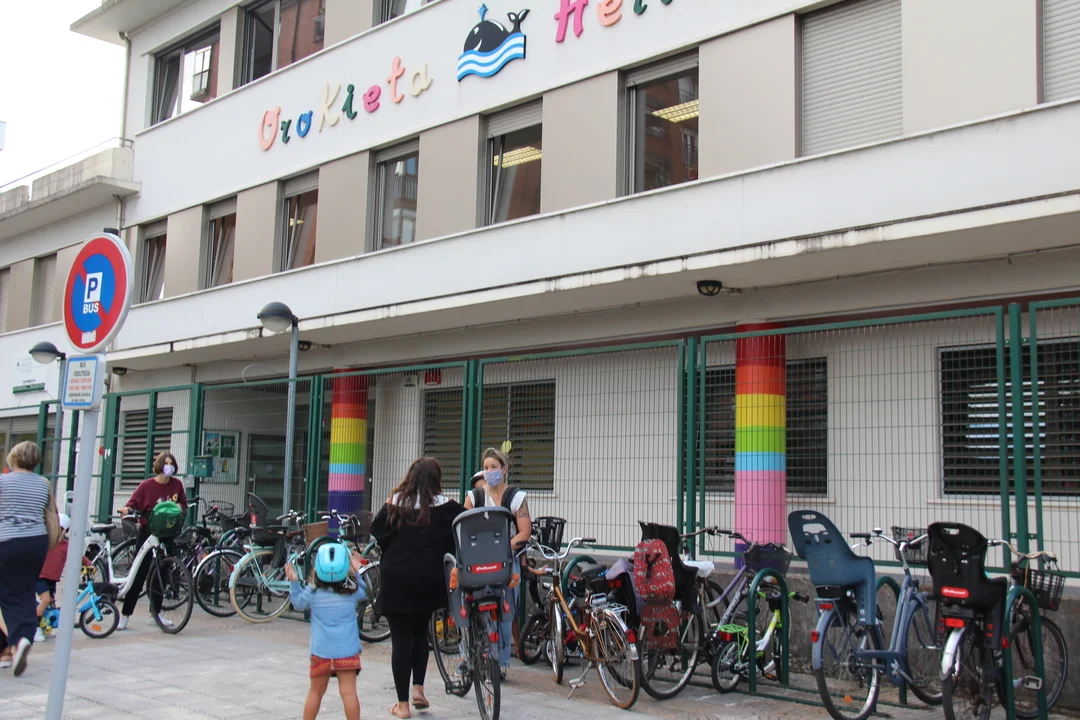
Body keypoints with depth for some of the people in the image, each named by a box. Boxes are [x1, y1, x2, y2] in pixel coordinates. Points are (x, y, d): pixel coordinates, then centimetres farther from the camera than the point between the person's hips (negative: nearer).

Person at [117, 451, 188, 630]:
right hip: (148, 533, -4)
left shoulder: (177, 485, 3)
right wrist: (126, 509, -29)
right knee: (139, 575, -5)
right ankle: (125, 615, 3)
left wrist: (180, 507, -8)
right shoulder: (146, 485, -7)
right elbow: (133, 502, -8)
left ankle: (155, 613, 23)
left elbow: (184, 504, 14)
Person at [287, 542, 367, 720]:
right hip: (347, 652, -1)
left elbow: (298, 603, 12)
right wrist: (356, 573, 18)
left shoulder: (312, 593, -6)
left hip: (320, 652, 1)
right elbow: (364, 593, 16)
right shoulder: (352, 592, -5)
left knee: (316, 692, 16)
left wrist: (293, 582, 14)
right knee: (348, 692, -3)